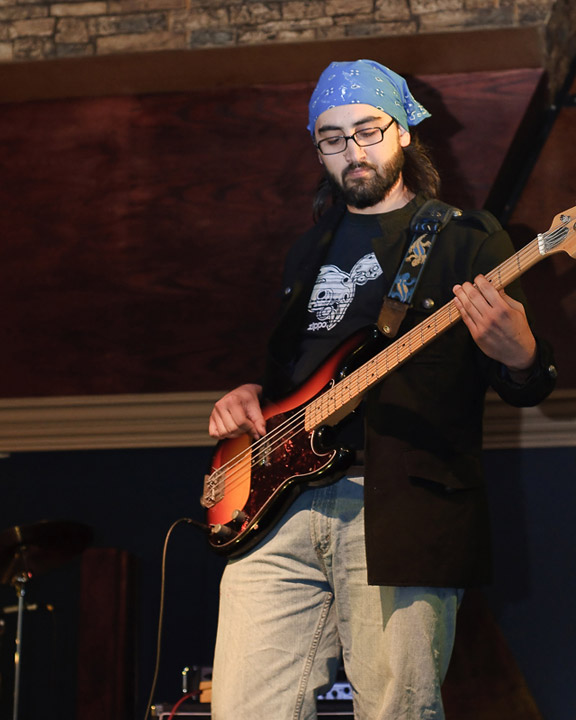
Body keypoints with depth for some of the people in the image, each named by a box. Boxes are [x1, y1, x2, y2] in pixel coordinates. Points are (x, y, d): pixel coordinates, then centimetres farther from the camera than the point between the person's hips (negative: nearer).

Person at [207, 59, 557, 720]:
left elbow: (528, 388, 0)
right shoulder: (310, 249, 24)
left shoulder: (467, 239, 6)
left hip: (402, 509, -5)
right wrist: (250, 395, 10)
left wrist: (519, 358, -24)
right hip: (281, 500, 5)